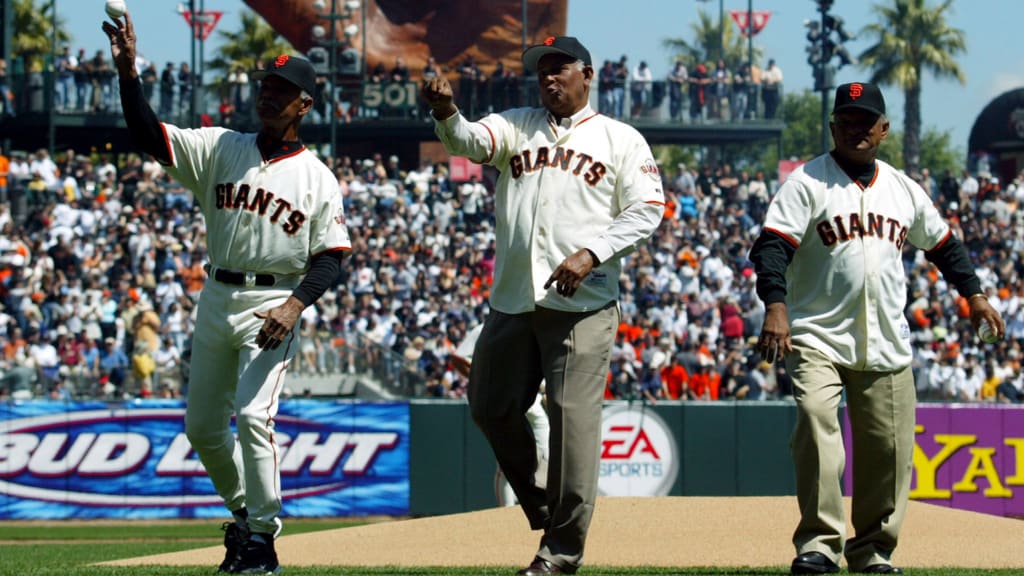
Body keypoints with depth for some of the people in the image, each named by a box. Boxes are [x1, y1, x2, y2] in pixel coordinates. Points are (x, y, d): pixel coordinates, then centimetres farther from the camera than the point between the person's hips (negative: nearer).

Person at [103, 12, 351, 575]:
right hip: (216, 298, 4)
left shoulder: (317, 179, -1)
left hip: (274, 306, -4)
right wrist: (128, 72, -21)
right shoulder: (220, 149, 5)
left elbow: (330, 256, -1)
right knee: (202, 425, 9)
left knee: (252, 414, -18)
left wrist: (295, 305, -18)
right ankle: (243, 513, 30)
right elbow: (148, 135, -6)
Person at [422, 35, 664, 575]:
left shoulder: (621, 139, 7)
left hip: (581, 302, -5)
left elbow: (647, 208, -1)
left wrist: (592, 252, -15)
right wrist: (445, 112, -29)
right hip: (512, 301, 5)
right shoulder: (517, 126, 15)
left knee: (573, 417, -9)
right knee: (491, 407, 8)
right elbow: (469, 141, -5)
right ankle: (537, 505, 27)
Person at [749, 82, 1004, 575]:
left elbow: (942, 242, 28)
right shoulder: (807, 183, -1)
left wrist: (974, 294, 20)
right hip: (817, 339, -4)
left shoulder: (903, 189, 14)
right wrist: (775, 307, -26)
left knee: (889, 448, 2)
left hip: (886, 345, 4)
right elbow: (772, 247, -12)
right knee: (817, 423, -24)